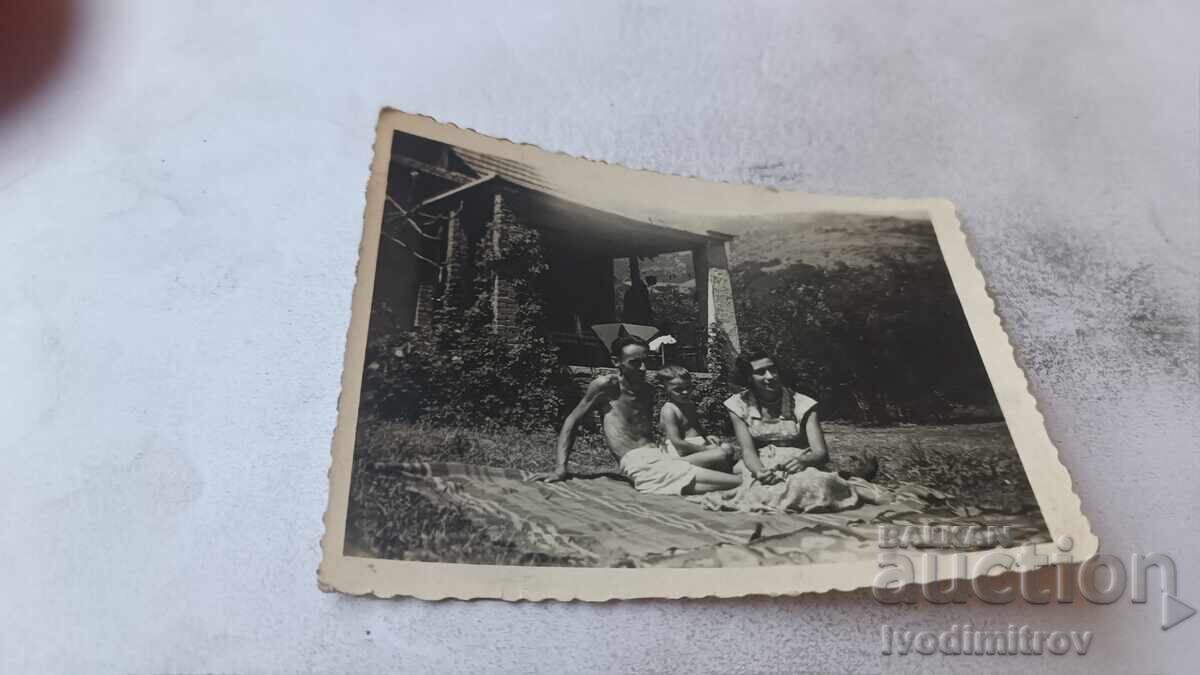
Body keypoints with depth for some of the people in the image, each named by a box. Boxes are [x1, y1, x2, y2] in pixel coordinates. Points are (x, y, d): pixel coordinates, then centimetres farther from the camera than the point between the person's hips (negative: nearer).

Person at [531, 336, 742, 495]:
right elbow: (572, 421, 2)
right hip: (638, 463, -8)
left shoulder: (648, 390, 19)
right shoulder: (606, 386, -1)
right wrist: (561, 468, -7)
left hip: (660, 456, 8)